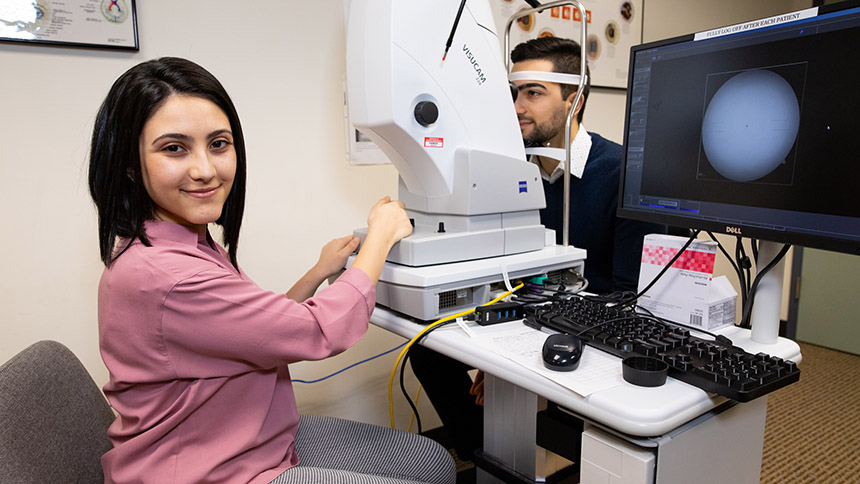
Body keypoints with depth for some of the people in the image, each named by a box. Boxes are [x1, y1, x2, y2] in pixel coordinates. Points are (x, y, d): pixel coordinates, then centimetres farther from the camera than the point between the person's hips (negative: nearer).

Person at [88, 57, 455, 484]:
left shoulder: (189, 245, 2)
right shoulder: (159, 277, -30)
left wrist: (318, 275, 4)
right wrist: (381, 233, -12)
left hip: (262, 441, 9)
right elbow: (323, 332, -25)